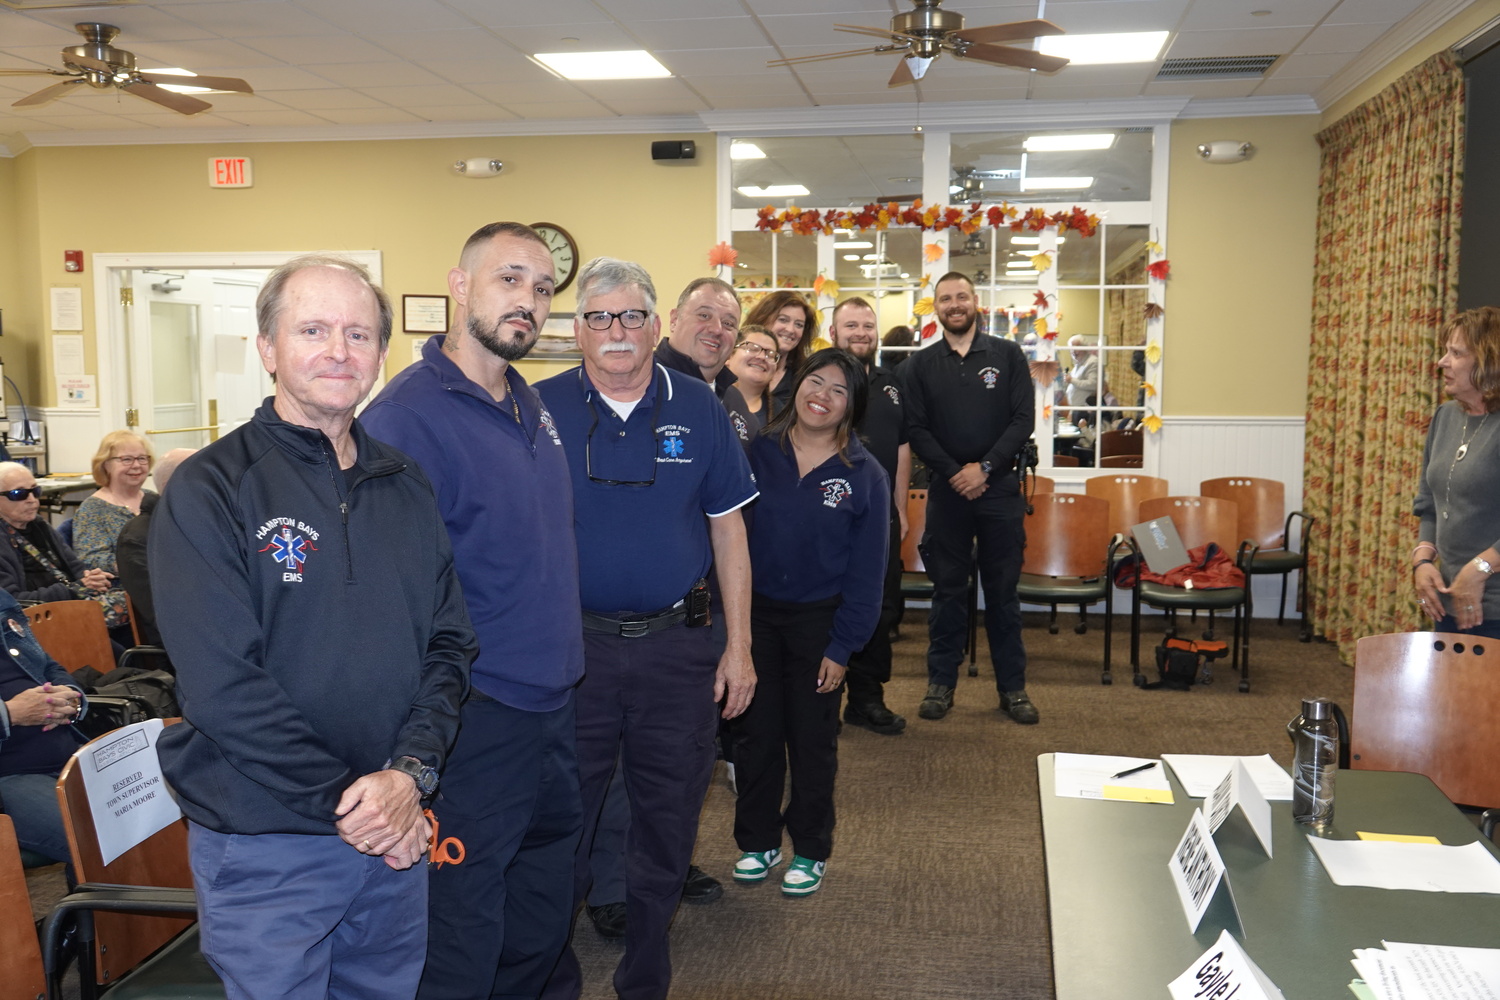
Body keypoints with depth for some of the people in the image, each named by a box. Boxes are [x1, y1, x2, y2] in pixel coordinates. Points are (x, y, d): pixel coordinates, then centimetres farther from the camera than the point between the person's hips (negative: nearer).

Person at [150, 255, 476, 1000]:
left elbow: (449, 644, 4)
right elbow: (222, 686, -18)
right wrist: (346, 800, -16)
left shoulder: (405, 486, 6)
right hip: (265, 849, -5)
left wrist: (412, 771, -11)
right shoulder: (209, 491, -10)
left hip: (397, 832, 5)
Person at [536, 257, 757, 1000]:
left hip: (679, 646, 2)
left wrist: (739, 646, 1)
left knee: (667, 824, 13)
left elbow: (728, 530, 5)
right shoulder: (542, 408, -3)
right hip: (572, 646, -1)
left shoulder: (698, 410, 2)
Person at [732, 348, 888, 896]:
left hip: (818, 620, -1)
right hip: (756, 613, 1)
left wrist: (841, 647, -7)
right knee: (756, 731, 10)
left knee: (813, 738, 10)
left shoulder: (865, 476, -6)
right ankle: (758, 840, 28)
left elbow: (865, 572, -4)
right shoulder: (759, 453, -3)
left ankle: (810, 850, 27)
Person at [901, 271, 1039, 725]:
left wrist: (985, 467, -12)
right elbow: (916, 429, 0)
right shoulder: (919, 365, 6)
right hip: (946, 490, 0)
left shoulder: (1007, 355, 5)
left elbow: (1023, 419, -2)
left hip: (999, 488, 0)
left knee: (1003, 589, 5)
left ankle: (1013, 686, 14)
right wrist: (953, 472, -11)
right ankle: (941, 682, 16)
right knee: (948, 589, 6)